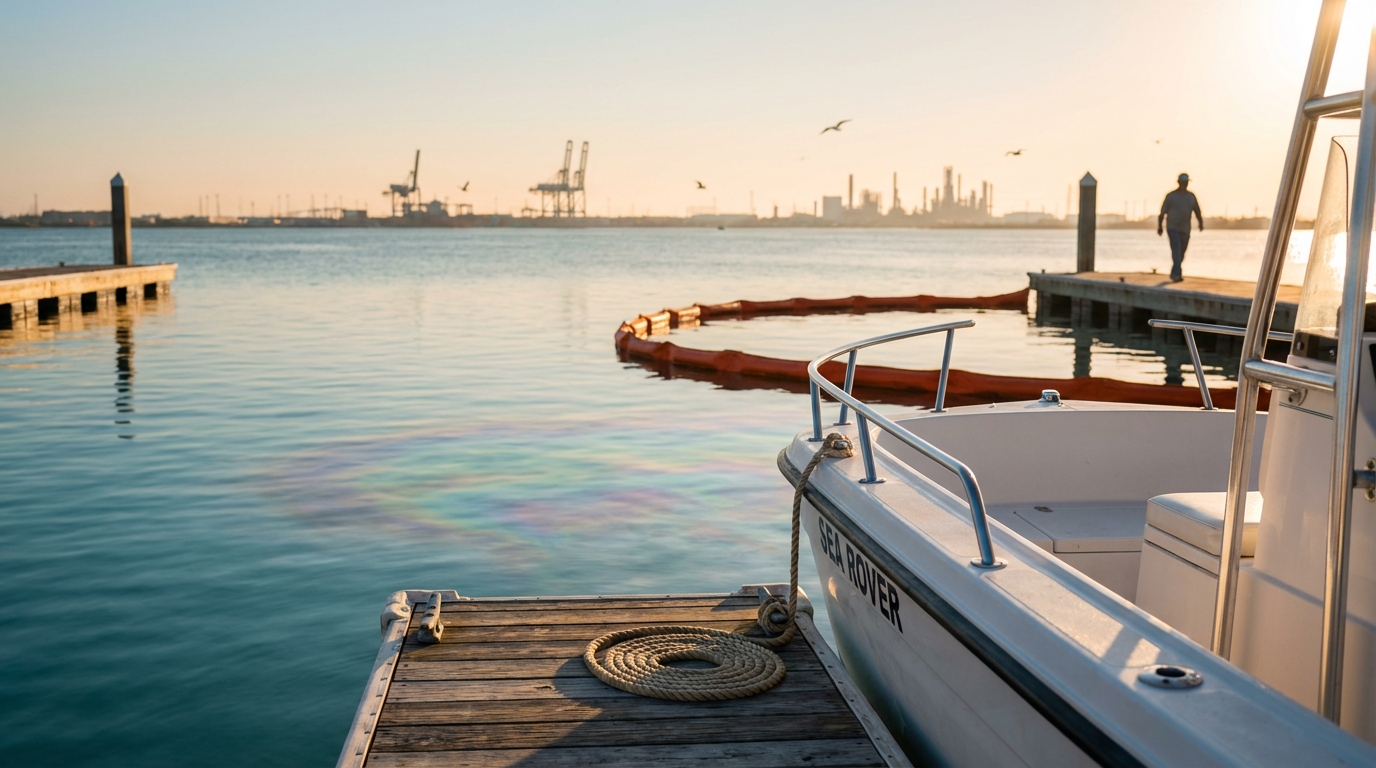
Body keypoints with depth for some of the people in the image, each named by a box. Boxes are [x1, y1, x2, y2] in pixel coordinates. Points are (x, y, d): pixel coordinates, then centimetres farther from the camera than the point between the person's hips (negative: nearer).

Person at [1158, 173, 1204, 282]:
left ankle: (1174, 274, 23)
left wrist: (1201, 223, -7)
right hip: (1172, 228, -5)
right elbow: (1163, 212, -1)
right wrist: (1159, 227, -2)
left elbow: (1197, 211, 7)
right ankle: (1177, 274, -27)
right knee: (1176, 250, -19)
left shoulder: (1191, 196, 9)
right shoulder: (1171, 195, -3)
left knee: (1181, 253, 8)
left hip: (1185, 229, 5)